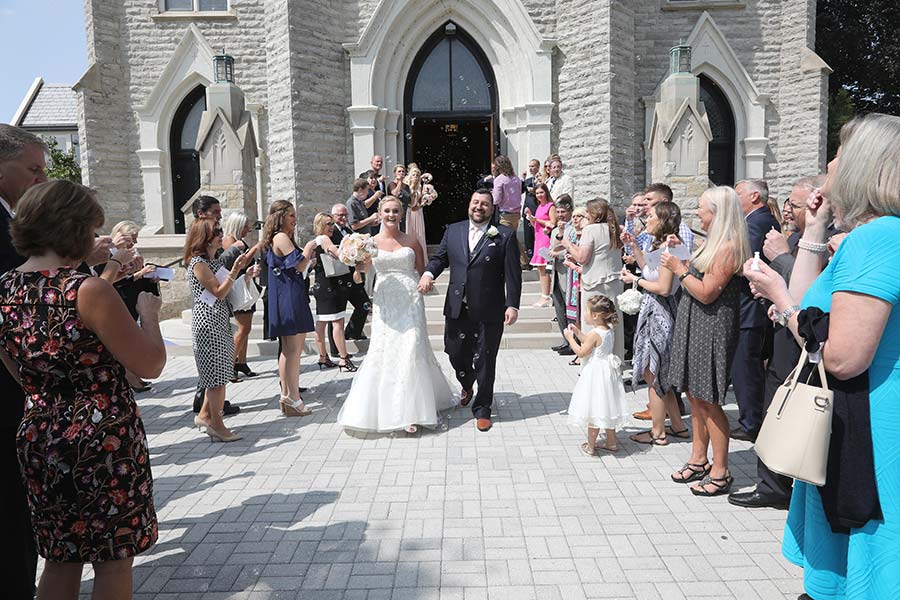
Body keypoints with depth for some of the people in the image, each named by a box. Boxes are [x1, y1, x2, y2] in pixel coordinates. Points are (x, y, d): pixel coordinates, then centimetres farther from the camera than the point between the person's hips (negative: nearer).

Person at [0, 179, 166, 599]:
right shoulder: (89, 290, -19)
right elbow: (150, 365, -16)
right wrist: (149, 314, 1)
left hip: (38, 438, 7)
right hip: (104, 441, -7)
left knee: (61, 560, 22)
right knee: (113, 561, 11)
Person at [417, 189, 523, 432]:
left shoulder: (505, 236, -2)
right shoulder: (453, 231, 9)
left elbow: (513, 274, -4)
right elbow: (439, 257, 12)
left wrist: (513, 305, -10)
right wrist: (428, 273, -9)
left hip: (489, 311, -3)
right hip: (457, 308, 3)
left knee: (484, 361, 6)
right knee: (455, 353, 12)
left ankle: (482, 409, 24)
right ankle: (467, 386, 45)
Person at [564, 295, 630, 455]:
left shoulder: (594, 333, -22)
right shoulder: (609, 330, 4)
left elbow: (581, 352, -16)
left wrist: (570, 338, -6)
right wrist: (578, 332, 15)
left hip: (595, 374, -9)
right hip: (607, 372, 9)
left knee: (594, 412, 1)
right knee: (606, 409, 19)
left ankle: (590, 446, 10)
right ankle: (611, 442, 29)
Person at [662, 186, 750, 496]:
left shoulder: (728, 248, -17)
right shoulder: (713, 243, 14)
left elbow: (706, 293, -20)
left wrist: (679, 269, -12)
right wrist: (678, 261, 10)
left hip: (711, 329, -10)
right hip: (694, 325, 10)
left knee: (708, 401, -3)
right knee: (695, 397, 15)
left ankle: (720, 473, 8)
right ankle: (698, 460, 27)